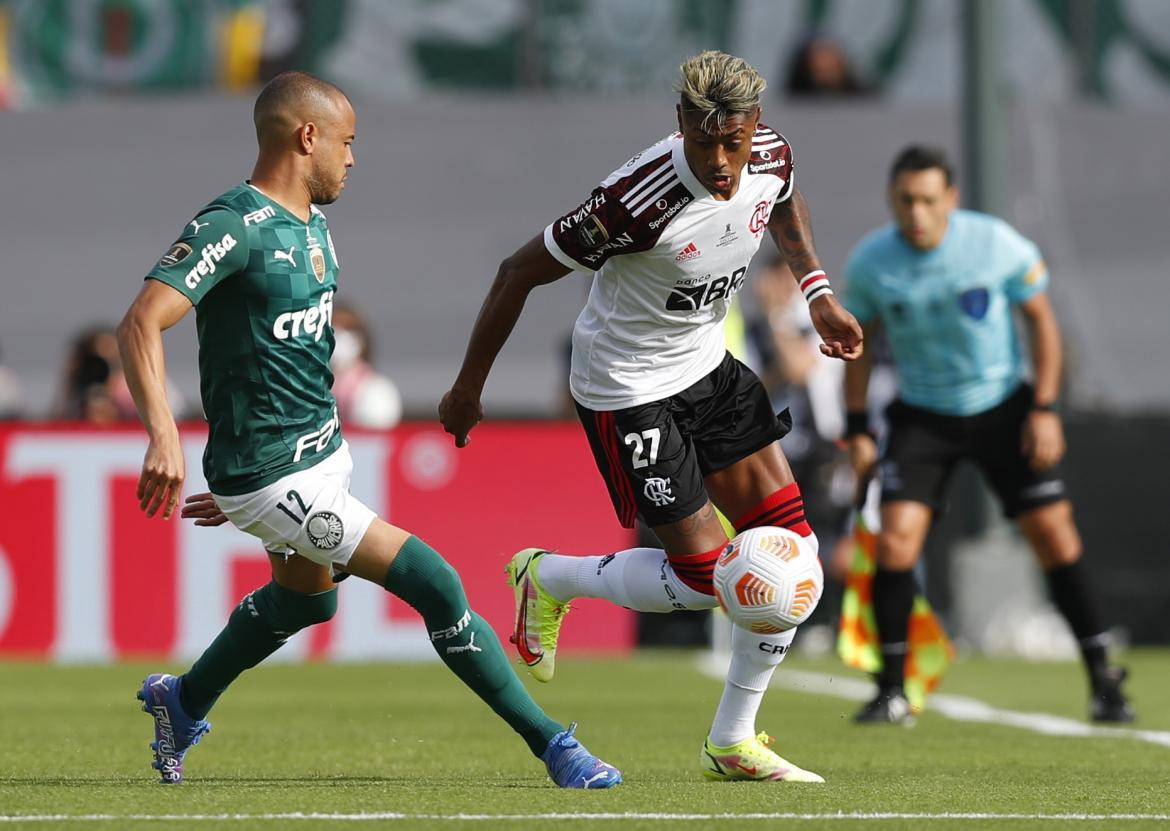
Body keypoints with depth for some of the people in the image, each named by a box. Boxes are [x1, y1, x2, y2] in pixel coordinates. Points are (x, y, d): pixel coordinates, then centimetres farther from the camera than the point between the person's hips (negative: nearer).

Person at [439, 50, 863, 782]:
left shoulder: (770, 156, -13)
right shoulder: (640, 199, -32)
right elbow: (520, 273, -20)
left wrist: (818, 292, 7)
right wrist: (468, 390, -12)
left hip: (707, 365, 7)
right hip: (628, 390, -7)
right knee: (702, 577, -7)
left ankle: (734, 741, 14)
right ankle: (548, 578, 21)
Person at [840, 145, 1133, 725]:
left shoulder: (999, 244, -16)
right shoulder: (869, 263, -12)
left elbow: (1042, 321, -3)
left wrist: (1045, 409, -9)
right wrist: (857, 431, 1)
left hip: (1003, 409, -1)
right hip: (922, 415, 1)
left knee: (1054, 535, -6)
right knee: (896, 538, -15)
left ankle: (1103, 679, 5)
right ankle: (891, 691, -2)